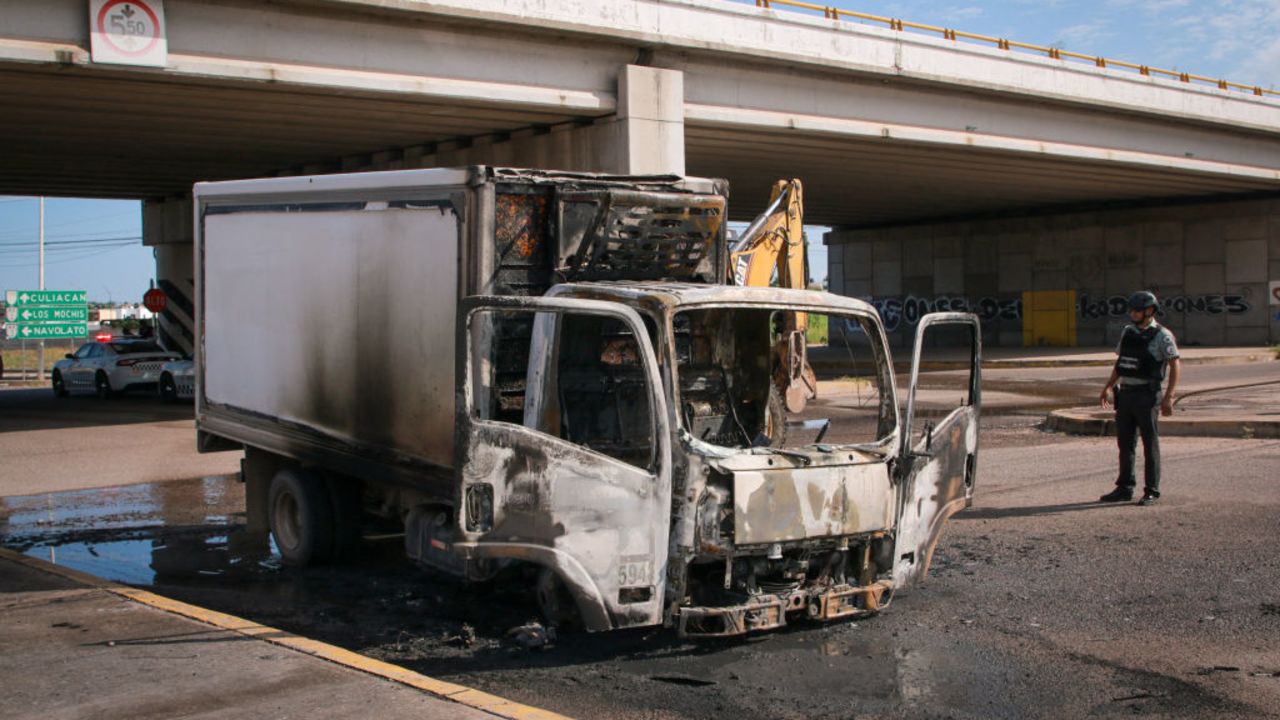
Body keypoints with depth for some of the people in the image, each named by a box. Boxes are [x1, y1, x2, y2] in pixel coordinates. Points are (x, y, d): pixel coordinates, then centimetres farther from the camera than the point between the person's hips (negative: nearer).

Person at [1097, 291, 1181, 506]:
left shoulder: (1162, 336, -8)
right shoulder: (1128, 332, 11)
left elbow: (1175, 365, -10)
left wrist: (1168, 397, -17)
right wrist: (1108, 387, 14)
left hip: (1147, 396, -6)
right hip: (1125, 394, 7)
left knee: (1150, 445, 0)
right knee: (1125, 443, 10)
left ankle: (1152, 491, 6)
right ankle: (1125, 488, 18)